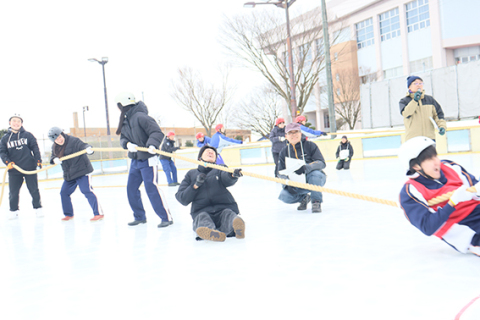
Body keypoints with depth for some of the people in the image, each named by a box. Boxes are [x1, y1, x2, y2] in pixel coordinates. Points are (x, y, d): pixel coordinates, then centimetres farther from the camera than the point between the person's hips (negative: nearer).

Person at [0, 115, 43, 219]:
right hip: (14, 169, 1)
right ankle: (13, 210, 20)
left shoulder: (28, 135, 4)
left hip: (29, 167, -1)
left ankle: (37, 208, 18)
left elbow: (35, 148, 3)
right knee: (13, 192, 4)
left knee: (34, 189, 4)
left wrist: (38, 160, -6)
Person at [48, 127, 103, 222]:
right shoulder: (54, 147, 8)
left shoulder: (73, 140, -14)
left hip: (82, 171, -8)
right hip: (69, 175, 8)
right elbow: (53, 156, 14)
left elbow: (82, 145, -27)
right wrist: (54, 159, -10)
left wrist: (88, 148, -50)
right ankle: (68, 214, 29)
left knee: (87, 191, -15)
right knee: (64, 192, 11)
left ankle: (98, 213, -11)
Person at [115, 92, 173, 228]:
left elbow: (157, 132, -20)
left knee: (152, 188, -11)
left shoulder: (140, 117, -16)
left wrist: (152, 145, -36)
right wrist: (128, 144, -14)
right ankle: (140, 217, 24)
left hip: (148, 159, -9)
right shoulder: (125, 120, 10)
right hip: (135, 160, 9)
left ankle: (166, 217, -2)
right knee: (131, 189, 10)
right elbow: (123, 138, 9)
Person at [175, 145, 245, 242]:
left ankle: (236, 222, -66)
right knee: (202, 217, -33)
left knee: (228, 213, -33)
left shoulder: (220, 169, 21)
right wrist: (196, 185, -6)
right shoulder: (191, 174, 22)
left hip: (224, 207, 0)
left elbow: (227, 180, -6)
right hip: (201, 211, 0)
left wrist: (233, 175, -32)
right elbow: (182, 199, 11)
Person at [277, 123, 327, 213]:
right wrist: (288, 183, -20)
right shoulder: (284, 152, 2)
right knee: (284, 196, -21)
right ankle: (304, 198, 12)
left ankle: (316, 202, -15)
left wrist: (306, 168, -37)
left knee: (315, 174, -37)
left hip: (317, 179, -3)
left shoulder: (310, 145, -8)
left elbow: (322, 163, -18)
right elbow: (281, 172, 1)